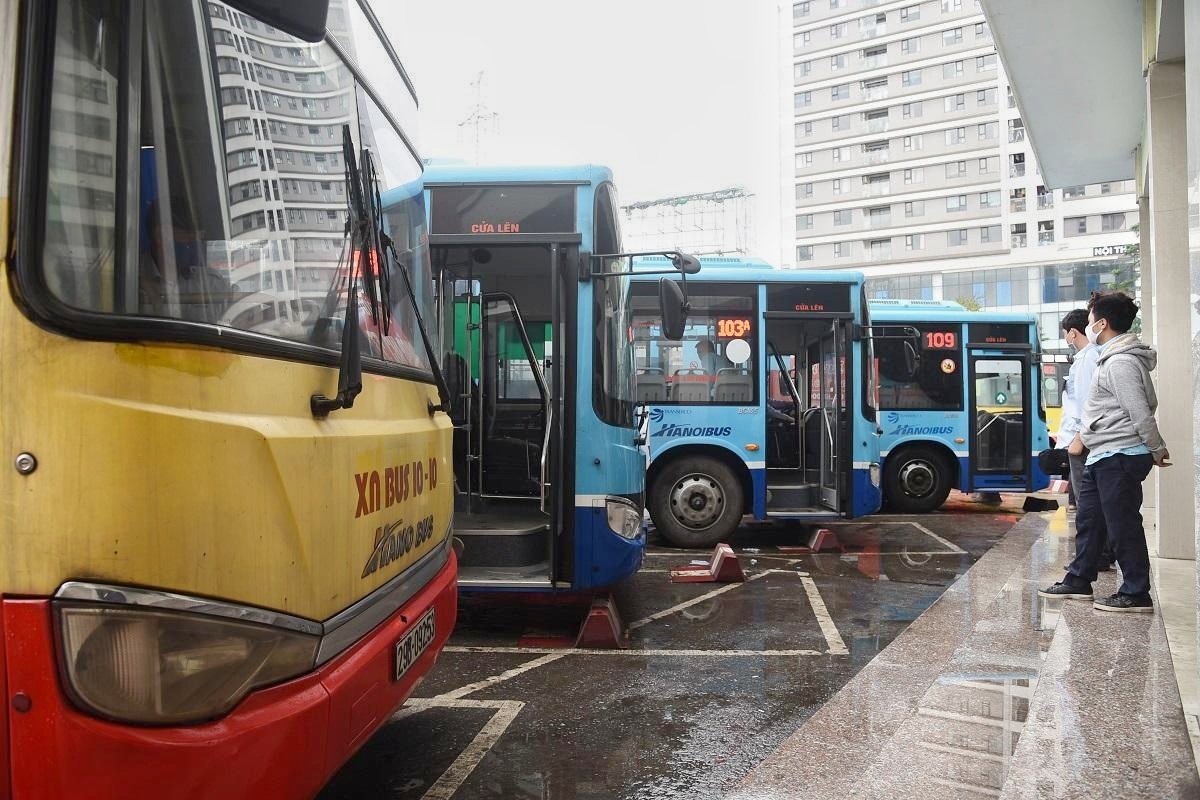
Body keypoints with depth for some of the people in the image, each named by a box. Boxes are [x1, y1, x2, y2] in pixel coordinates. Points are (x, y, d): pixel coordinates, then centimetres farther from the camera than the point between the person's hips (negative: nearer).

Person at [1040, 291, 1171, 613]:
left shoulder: (1120, 363, -18)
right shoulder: (1110, 358, 14)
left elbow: (1140, 413, -20)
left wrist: (1157, 449, -10)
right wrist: (1084, 438, 20)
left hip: (1119, 457, -11)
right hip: (1102, 456, 11)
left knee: (1123, 525, -3)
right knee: (1088, 520, 16)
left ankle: (1136, 594, 7)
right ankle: (1078, 581, 26)